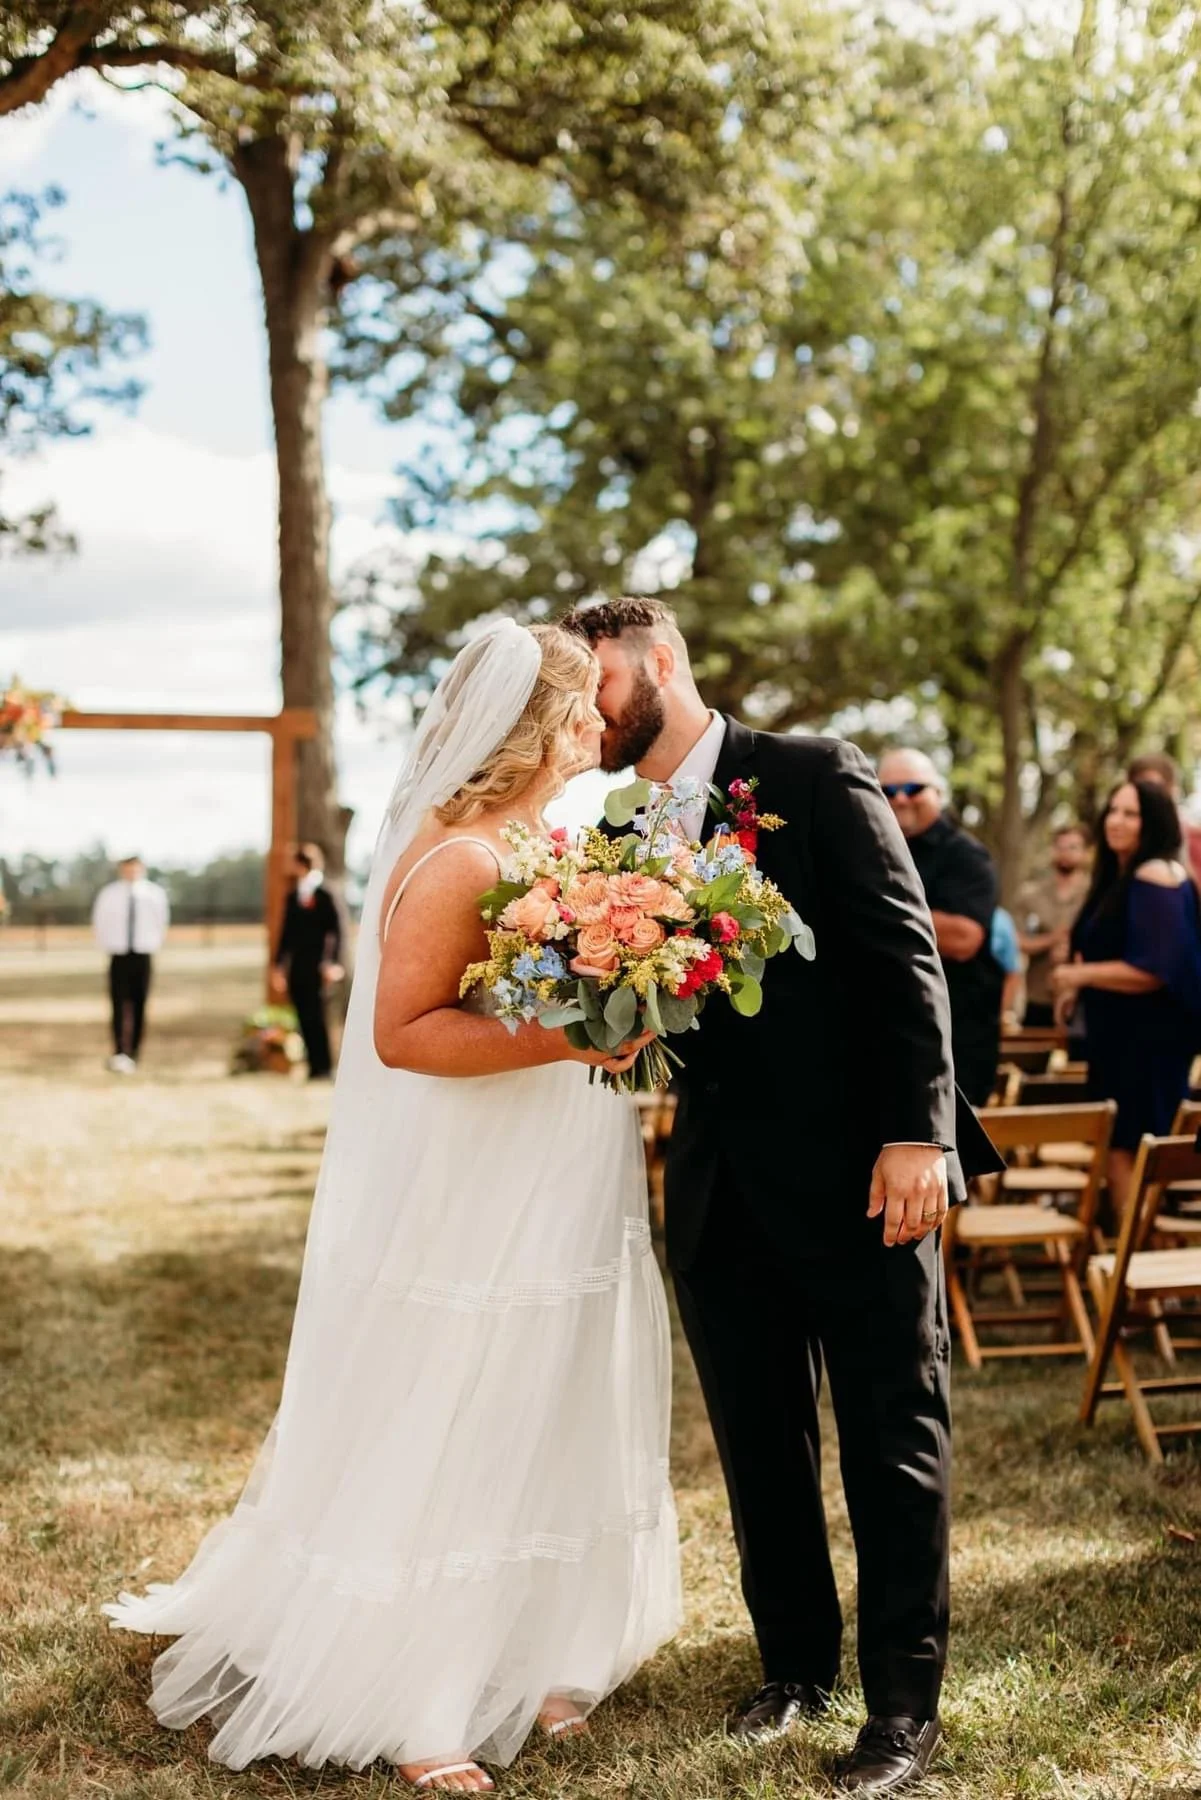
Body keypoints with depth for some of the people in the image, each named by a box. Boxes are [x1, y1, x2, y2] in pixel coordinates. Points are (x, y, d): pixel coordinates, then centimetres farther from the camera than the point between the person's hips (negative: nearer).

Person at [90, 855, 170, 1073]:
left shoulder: (155, 894, 0)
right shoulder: (108, 894, -1)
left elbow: (161, 922, 12)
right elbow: (100, 923, 10)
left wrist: (153, 947, 8)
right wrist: (108, 948, 8)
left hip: (143, 956, 1)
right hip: (119, 956, -1)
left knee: (139, 1007, 5)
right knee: (119, 1005, -10)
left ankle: (133, 1055, 13)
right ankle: (119, 1053, -16)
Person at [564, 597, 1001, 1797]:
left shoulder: (815, 780, -7)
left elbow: (904, 961, -11)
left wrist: (917, 1132, -17)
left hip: (858, 1169, -5)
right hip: (721, 1189, 6)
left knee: (893, 1443, 4)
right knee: (759, 1444, 14)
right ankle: (796, 1666, 30)